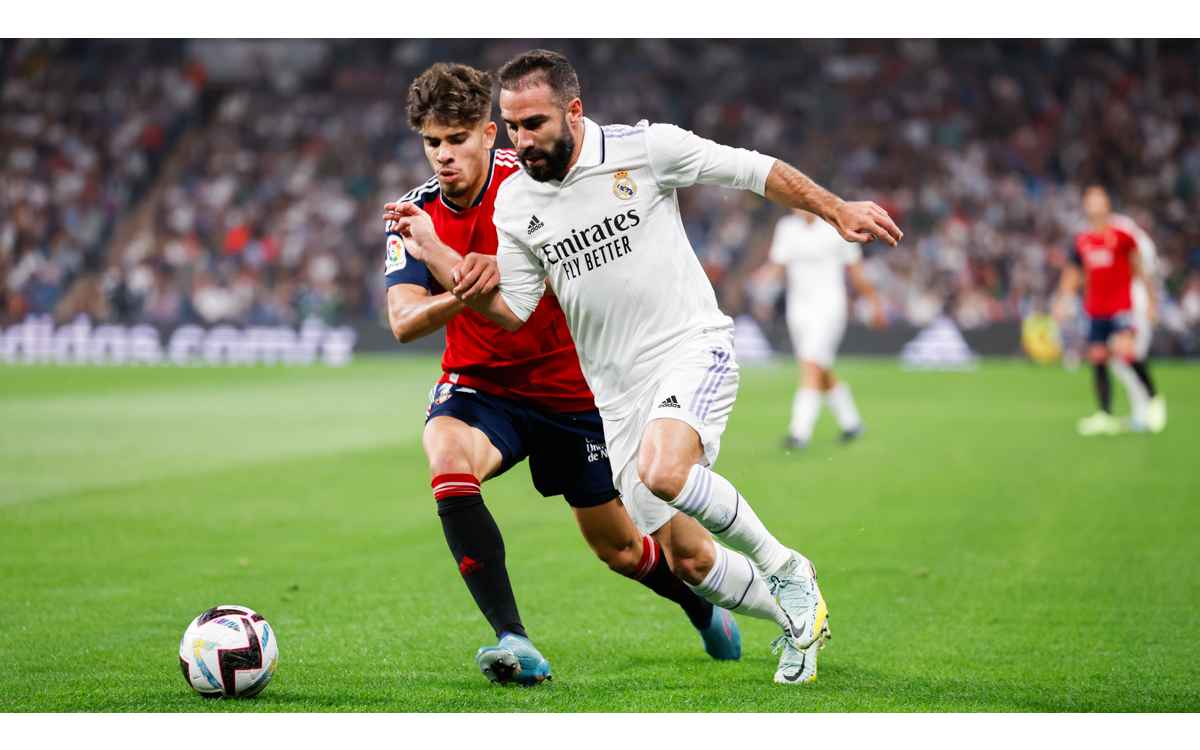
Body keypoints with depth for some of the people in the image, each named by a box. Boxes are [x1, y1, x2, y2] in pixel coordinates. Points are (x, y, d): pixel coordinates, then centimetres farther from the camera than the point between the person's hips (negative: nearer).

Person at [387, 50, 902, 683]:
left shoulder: (646, 149, -8)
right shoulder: (514, 204, 3)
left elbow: (754, 171, -1)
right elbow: (512, 310, 3)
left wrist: (838, 213, -3)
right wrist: (434, 254, -7)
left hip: (693, 349, -4)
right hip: (619, 392, 5)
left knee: (663, 472, -34)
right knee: (686, 560, 2)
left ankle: (783, 567, -10)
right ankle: (797, 619, 29)